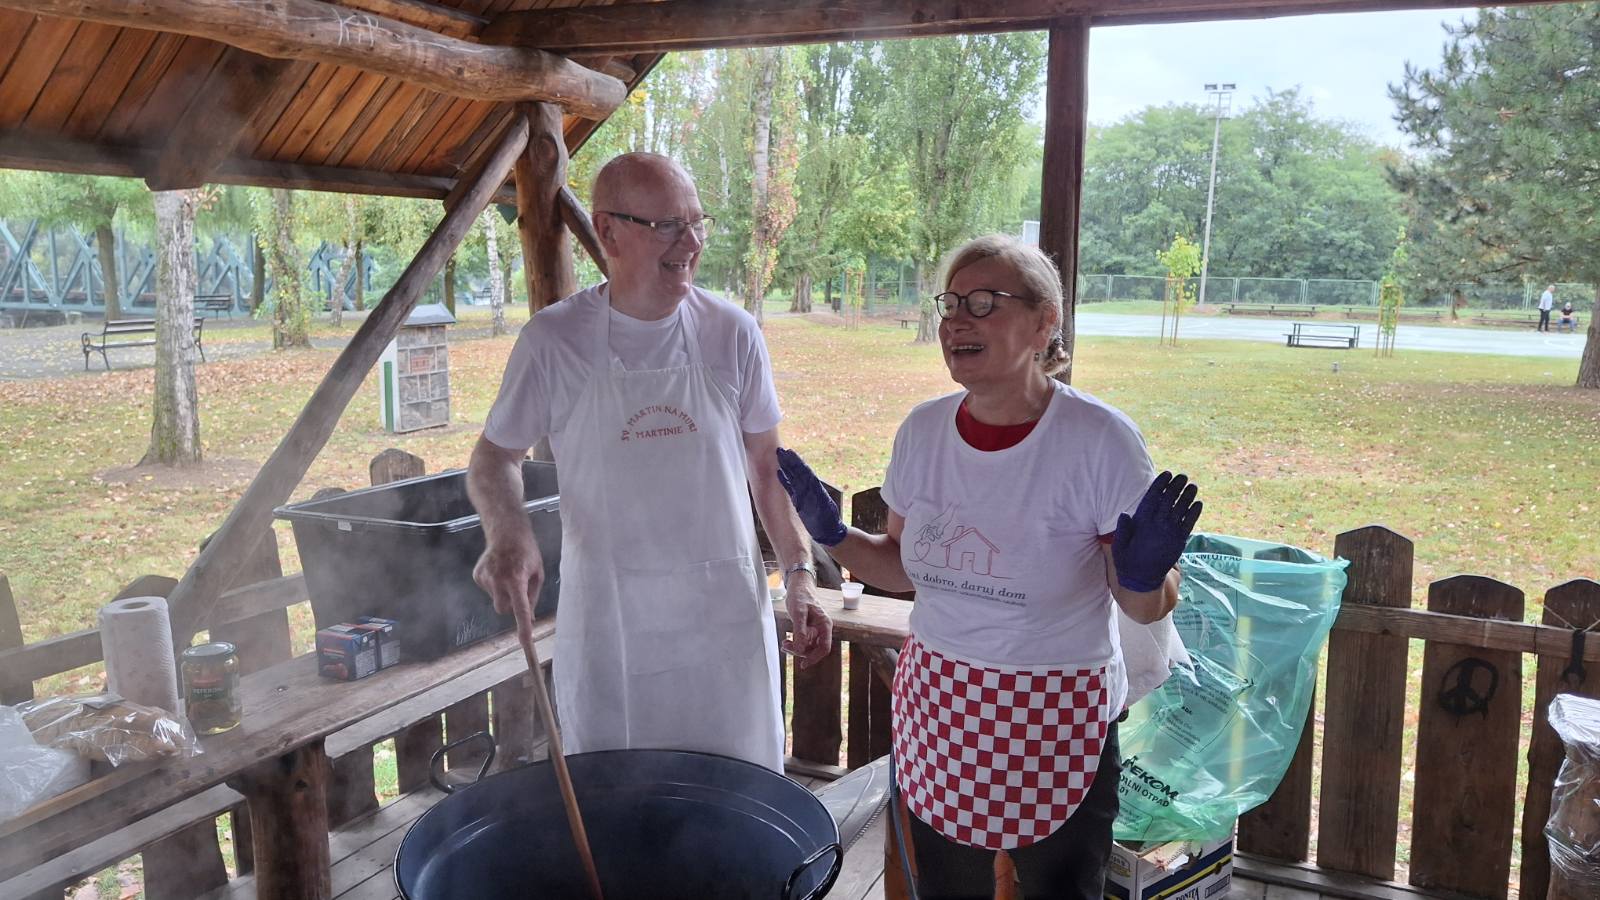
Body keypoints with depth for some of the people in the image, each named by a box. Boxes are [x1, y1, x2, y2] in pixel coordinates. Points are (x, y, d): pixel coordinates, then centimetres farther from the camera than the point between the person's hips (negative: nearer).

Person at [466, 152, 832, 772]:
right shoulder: (554, 339, -7)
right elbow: (495, 456, 5)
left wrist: (800, 573, -1)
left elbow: (767, 468, 6)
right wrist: (506, 530, -15)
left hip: (726, 615, 1)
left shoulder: (732, 333, -3)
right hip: (605, 622, -1)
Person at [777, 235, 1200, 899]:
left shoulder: (1099, 438, -16)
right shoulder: (924, 429, -3)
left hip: (1057, 718, -4)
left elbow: (1146, 608, -8)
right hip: (936, 707, 4)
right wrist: (833, 534, -5)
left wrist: (1144, 575, -30)